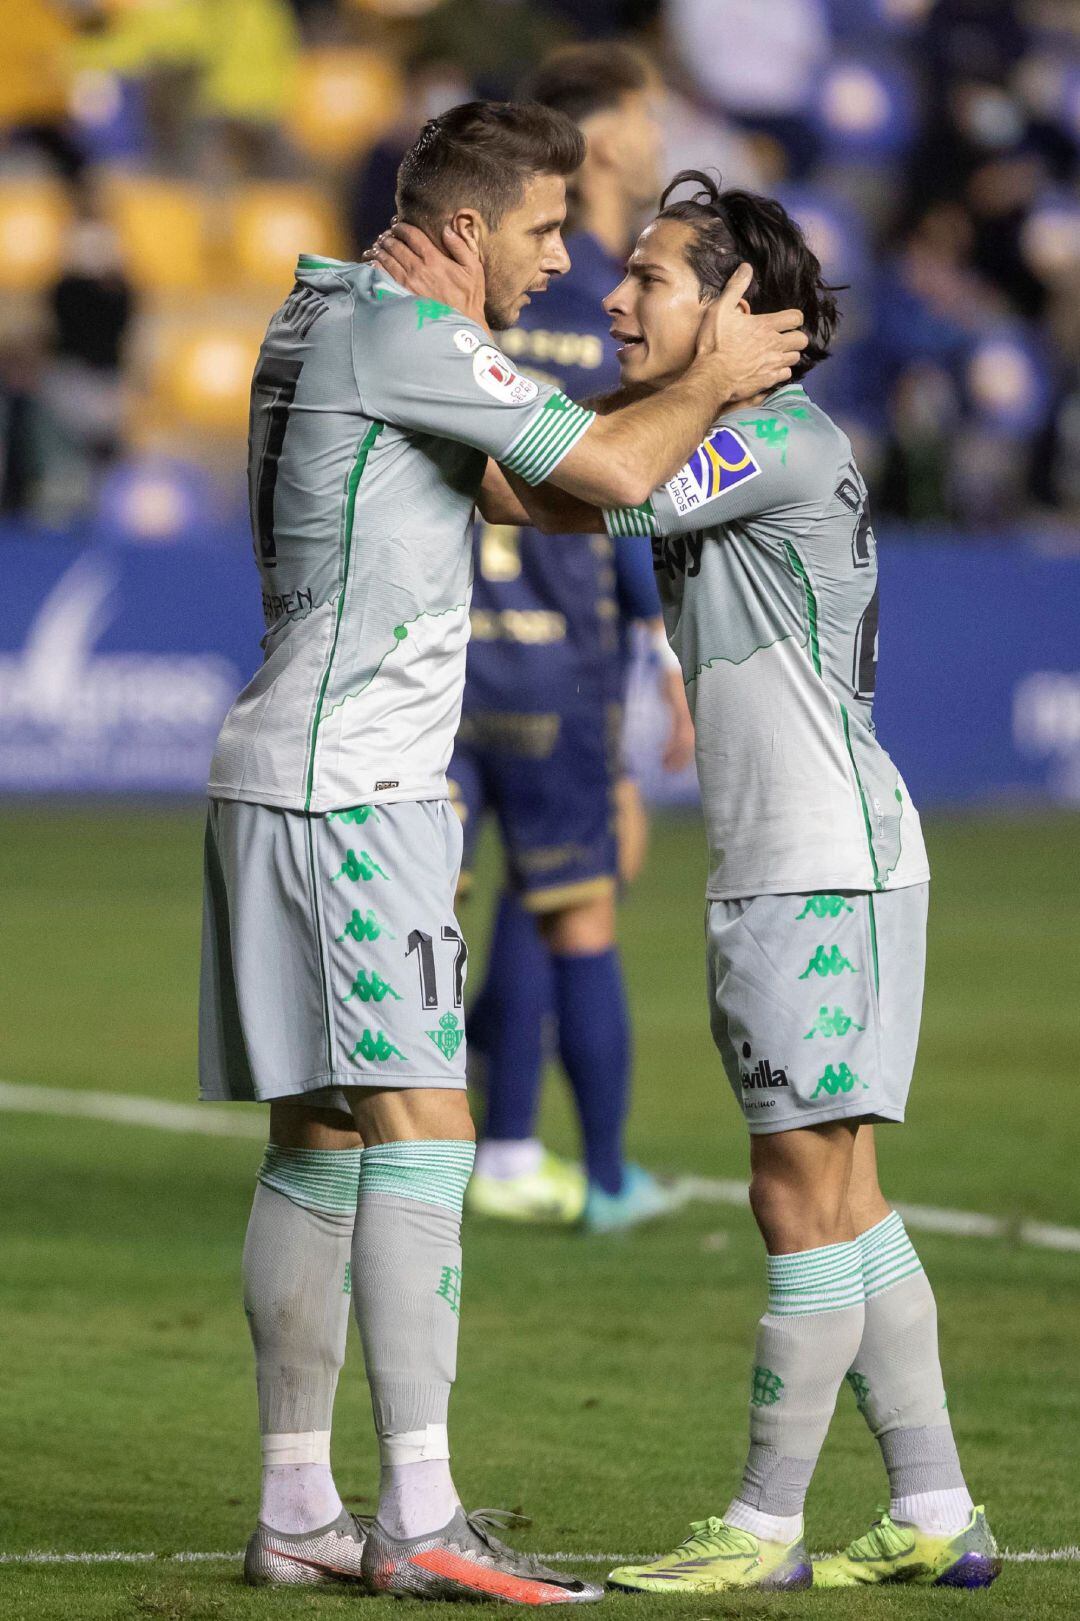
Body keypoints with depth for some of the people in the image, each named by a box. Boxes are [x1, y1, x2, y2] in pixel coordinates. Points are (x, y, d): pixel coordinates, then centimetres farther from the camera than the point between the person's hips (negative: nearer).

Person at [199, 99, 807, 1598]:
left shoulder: (331, 319, 19)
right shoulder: (400, 329, -12)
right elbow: (610, 472, -14)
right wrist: (715, 378, 4)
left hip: (303, 782, 10)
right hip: (345, 785, -10)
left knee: (324, 1141, 9)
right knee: (420, 1127, -14)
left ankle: (296, 1510, 10)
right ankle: (421, 1520, -18)